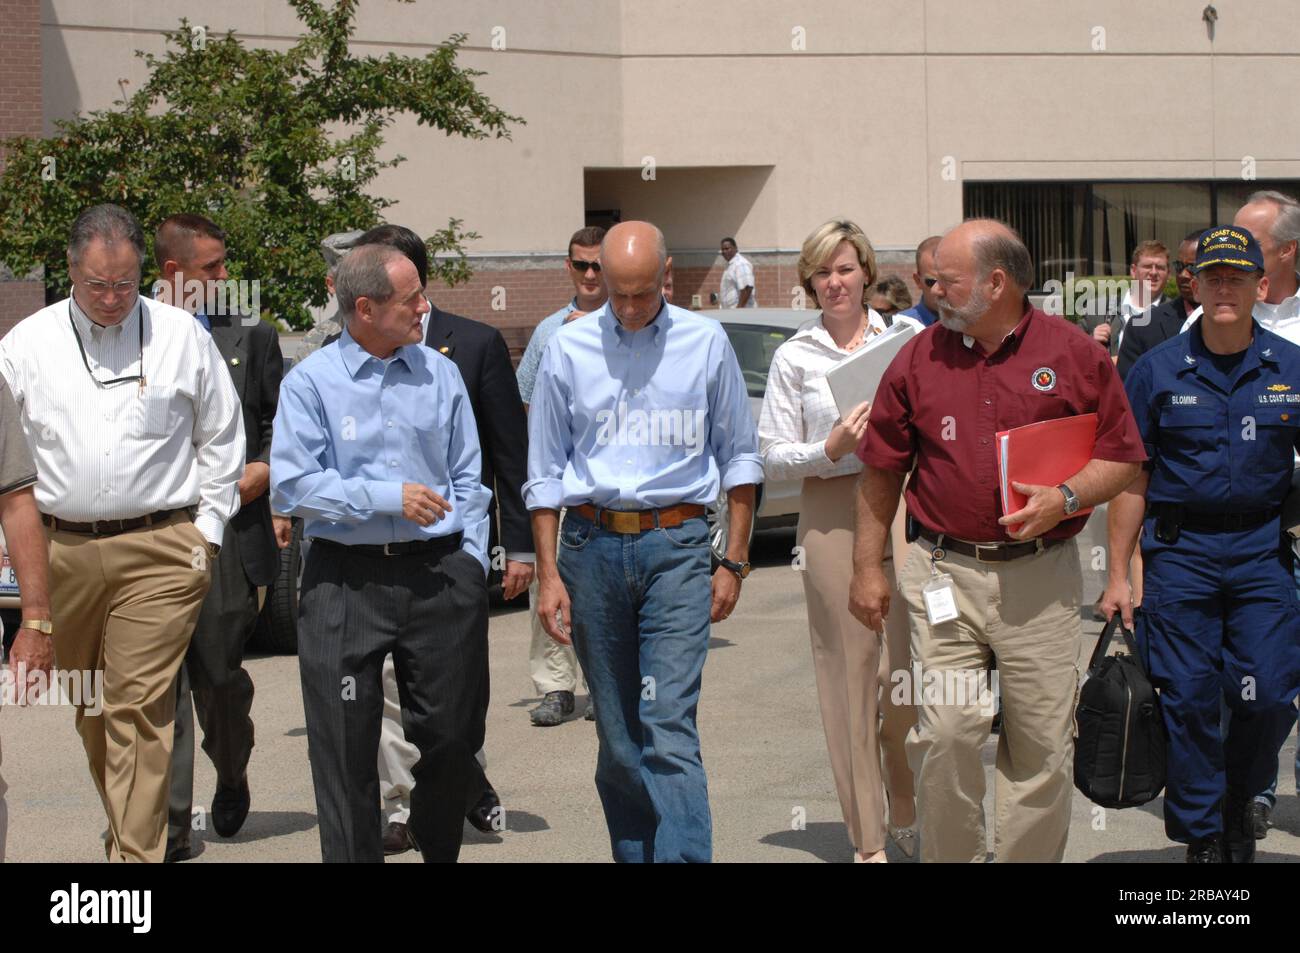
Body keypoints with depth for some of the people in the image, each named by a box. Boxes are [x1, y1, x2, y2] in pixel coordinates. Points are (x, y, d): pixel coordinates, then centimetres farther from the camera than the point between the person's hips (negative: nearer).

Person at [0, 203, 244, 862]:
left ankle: (137, 853, -7)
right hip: (59, 548, 3)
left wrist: (207, 530, 7)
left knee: (140, 707, -9)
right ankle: (127, 823, 29)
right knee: (86, 706, 13)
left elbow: (222, 439, 12)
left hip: (160, 550, -3)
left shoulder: (181, 336, 4)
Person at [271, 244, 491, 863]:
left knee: (450, 735, 9)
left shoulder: (440, 374, 9)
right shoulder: (310, 382, -2)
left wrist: (470, 563, 4)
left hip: (439, 576, 3)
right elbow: (292, 487, -10)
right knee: (346, 747, 2)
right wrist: (389, 497, -14)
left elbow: (468, 480, 13)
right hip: (345, 580, -3)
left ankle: (439, 849, 30)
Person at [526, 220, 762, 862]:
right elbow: (545, 473, 9)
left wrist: (734, 562, 5)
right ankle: (633, 854, 20)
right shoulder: (568, 350, 6)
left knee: (669, 725, -13)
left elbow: (739, 458, 10)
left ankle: (683, 856, -14)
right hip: (593, 545, 2)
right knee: (617, 734, 8)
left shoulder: (706, 343, 4)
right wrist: (549, 573, 3)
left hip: (676, 547, -2)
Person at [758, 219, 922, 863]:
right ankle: (867, 838, 11)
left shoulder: (909, 338, 8)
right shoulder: (795, 357, 8)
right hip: (832, 515, 0)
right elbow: (773, 457, 6)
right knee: (852, 671, 0)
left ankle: (905, 811, 22)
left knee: (912, 665, -4)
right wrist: (831, 448, -12)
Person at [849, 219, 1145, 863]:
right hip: (943, 574, 1)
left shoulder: (1073, 354, 3)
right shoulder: (918, 358, 8)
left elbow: (1122, 456, 7)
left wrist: (1065, 497, -11)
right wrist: (867, 567, 11)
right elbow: (881, 470, 13)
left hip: (1041, 576, 0)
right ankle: (950, 857, 9)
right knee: (944, 729, -8)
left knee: (1042, 743, 2)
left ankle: (1029, 859, 17)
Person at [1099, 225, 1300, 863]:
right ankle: (1201, 833, 16)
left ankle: (1239, 800, 26)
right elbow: (1131, 479, 3)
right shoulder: (1157, 370, 1)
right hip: (1179, 551, -1)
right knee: (1187, 698, 0)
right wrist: (1118, 575, 1)